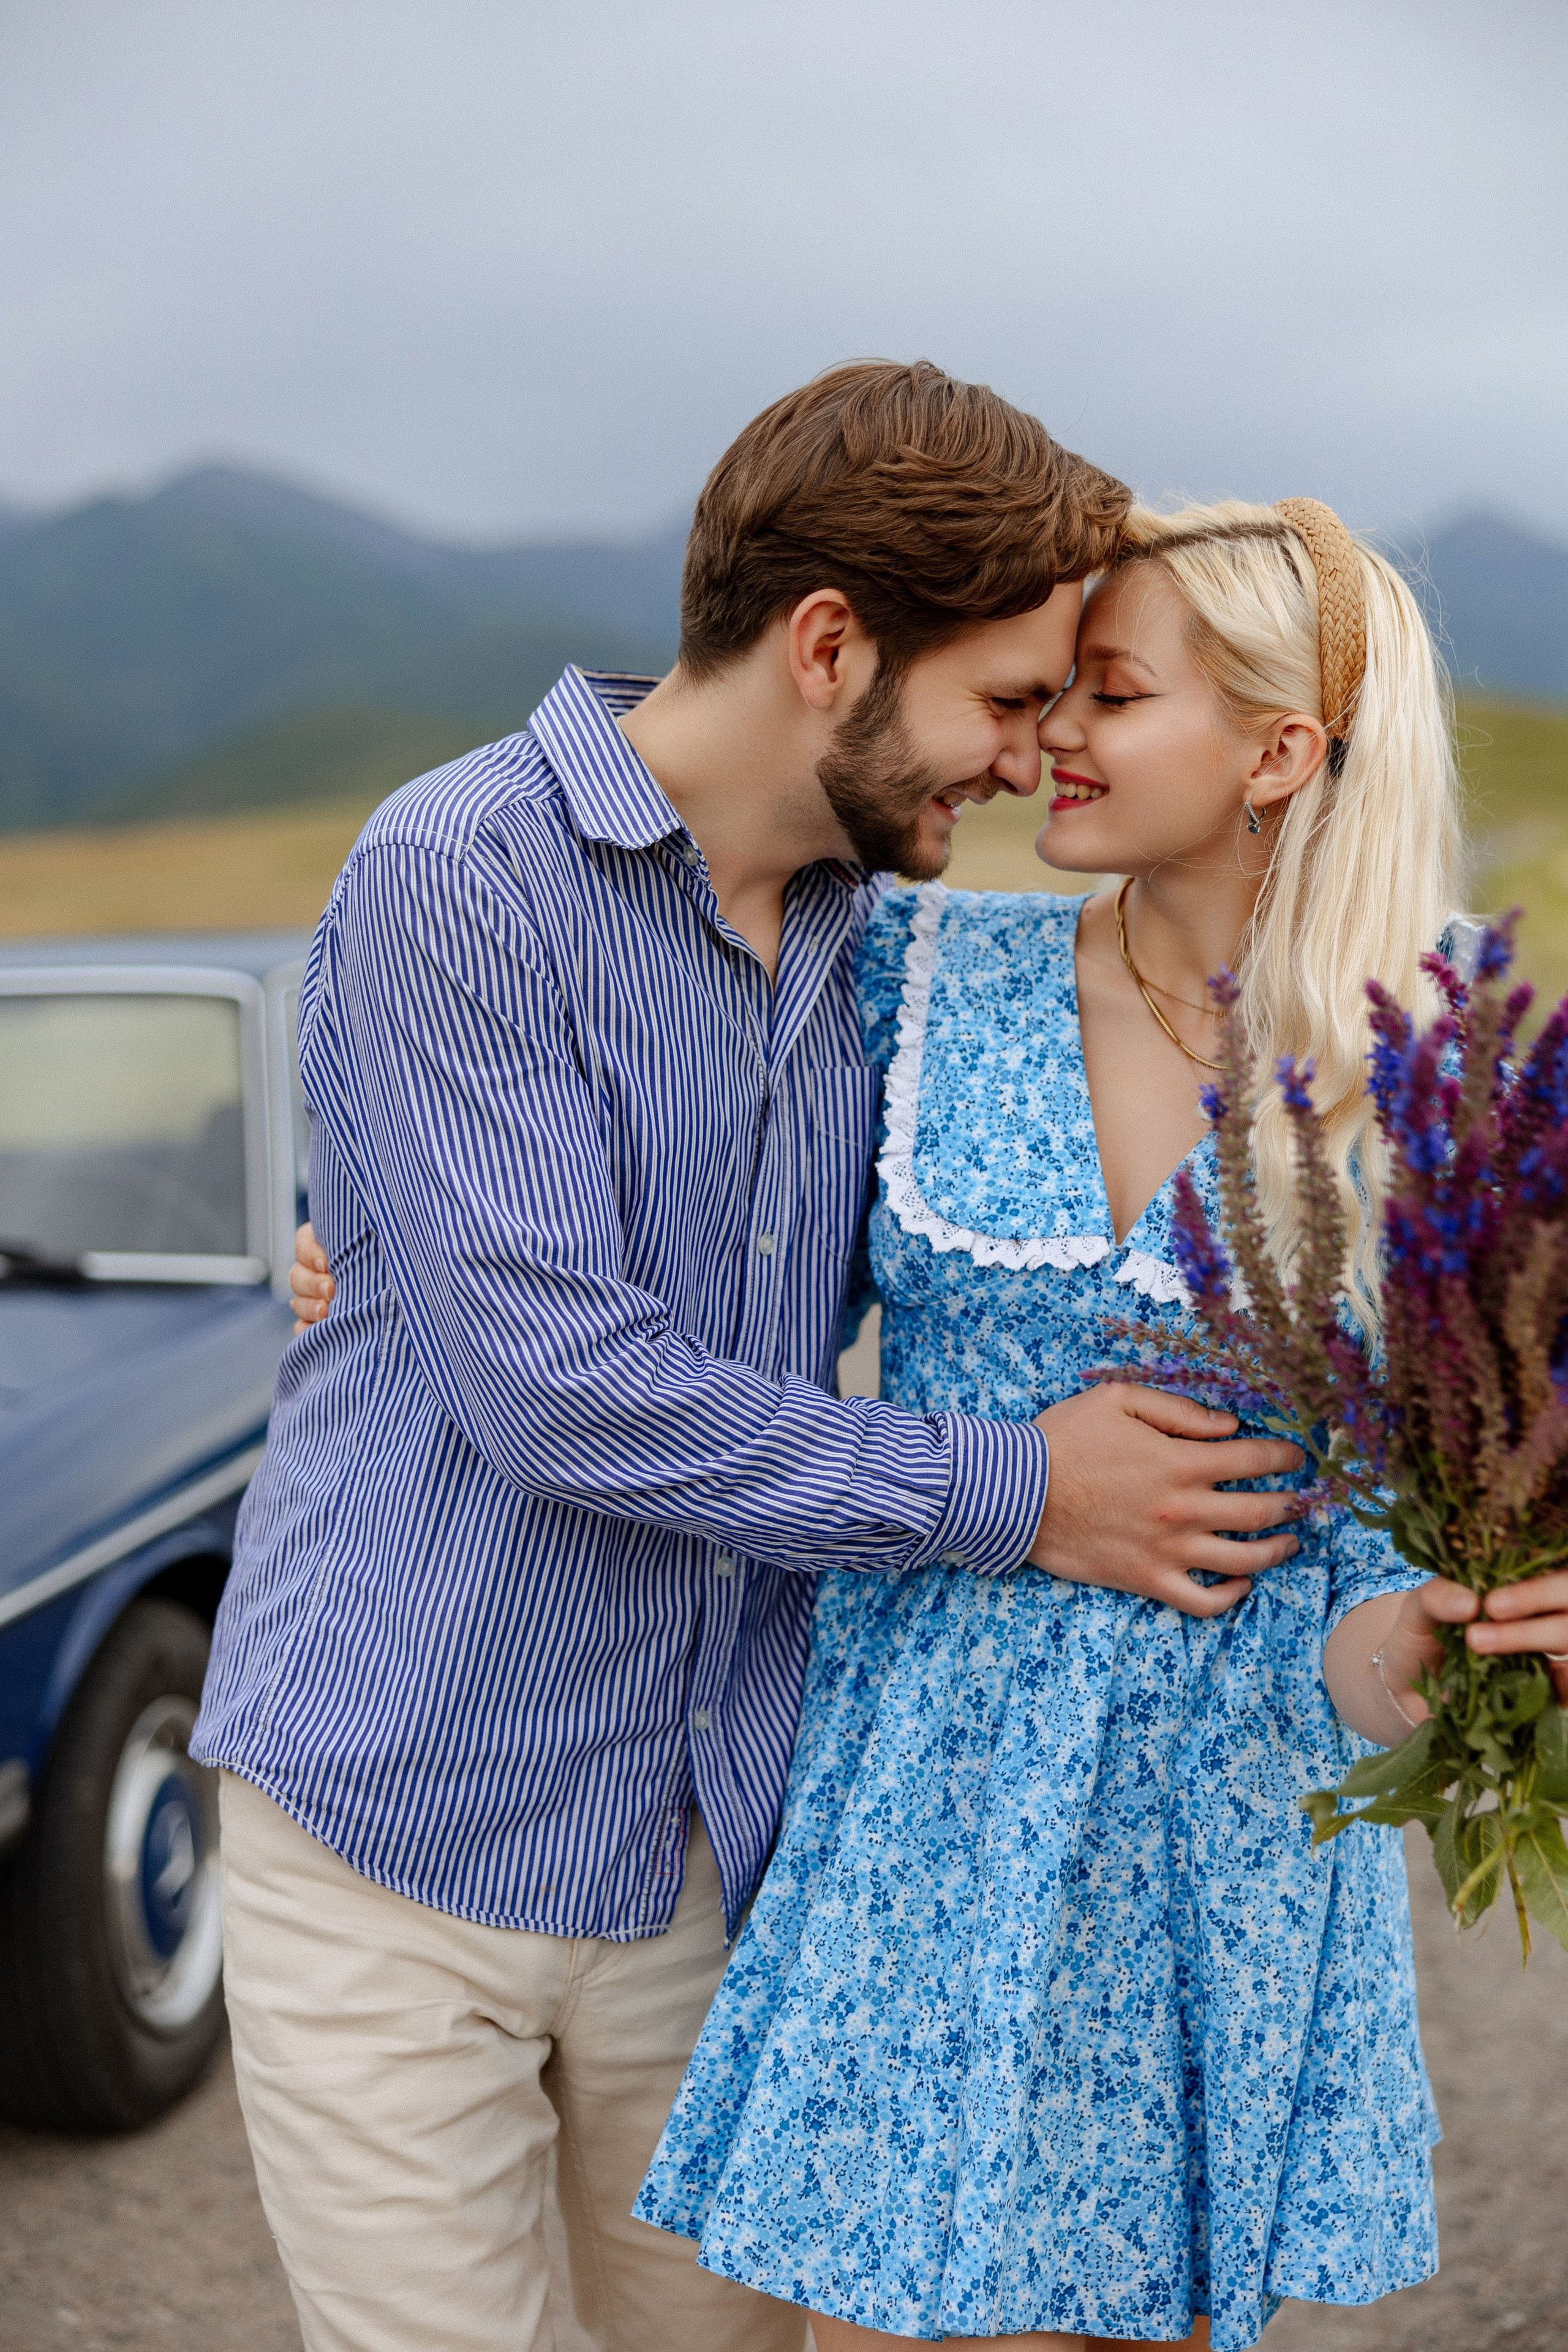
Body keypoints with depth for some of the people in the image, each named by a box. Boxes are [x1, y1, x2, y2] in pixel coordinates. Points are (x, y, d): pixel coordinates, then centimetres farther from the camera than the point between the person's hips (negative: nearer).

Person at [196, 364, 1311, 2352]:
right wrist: (1014, 1494, -16)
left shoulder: (864, 928, 6)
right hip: (404, 1832, -6)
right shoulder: (462, 871, -16)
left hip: (708, 1824, 6)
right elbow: (556, 1384, -23)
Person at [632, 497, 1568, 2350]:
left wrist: (1386, 1653, -23)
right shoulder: (926, 968, -4)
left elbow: (1374, 1526, -2)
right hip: (929, 1789, 1)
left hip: (1226, 1831, 0)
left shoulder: (1406, 1097, -6)